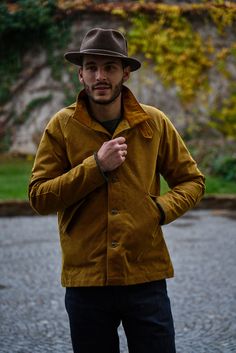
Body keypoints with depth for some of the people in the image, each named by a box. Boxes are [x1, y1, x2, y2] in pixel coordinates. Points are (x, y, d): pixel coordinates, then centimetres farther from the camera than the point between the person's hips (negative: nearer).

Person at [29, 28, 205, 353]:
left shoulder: (154, 122, 1)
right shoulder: (62, 126, -2)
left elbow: (192, 181, 9)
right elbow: (39, 197, -6)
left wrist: (162, 207, -10)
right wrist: (97, 166, -16)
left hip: (146, 278, 0)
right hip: (85, 280, 0)